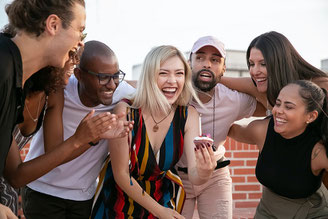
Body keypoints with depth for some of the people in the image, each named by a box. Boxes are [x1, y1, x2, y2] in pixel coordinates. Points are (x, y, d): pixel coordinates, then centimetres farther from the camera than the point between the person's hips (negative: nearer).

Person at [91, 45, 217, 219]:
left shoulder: (188, 115, -13)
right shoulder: (125, 111, -23)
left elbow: (193, 177, -20)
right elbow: (121, 174, -17)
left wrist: (203, 173, -42)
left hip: (162, 196, 3)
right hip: (120, 197, -3)